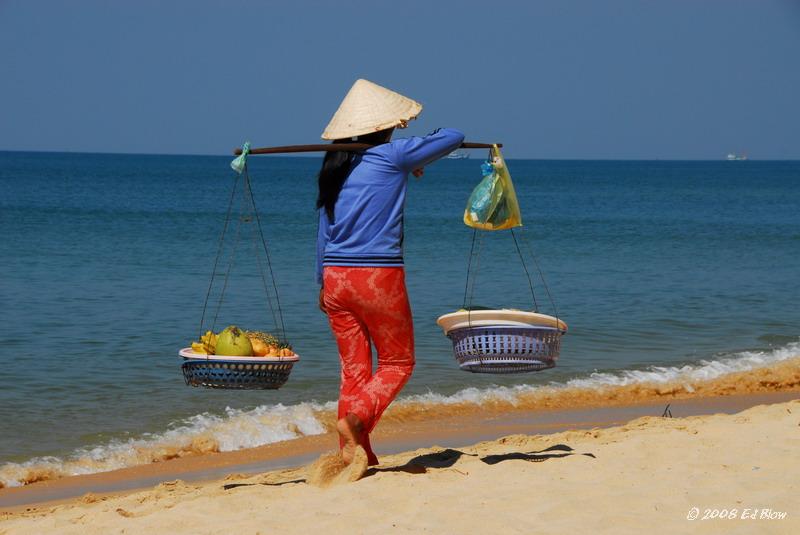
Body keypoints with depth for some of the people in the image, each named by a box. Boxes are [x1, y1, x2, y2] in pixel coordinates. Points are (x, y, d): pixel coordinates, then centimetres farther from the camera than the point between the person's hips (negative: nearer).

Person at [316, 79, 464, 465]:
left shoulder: (333, 167, 10)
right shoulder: (392, 156, -6)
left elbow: (324, 233, 14)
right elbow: (453, 137, 1)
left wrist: (323, 283, 21)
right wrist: (417, 161, 18)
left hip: (336, 276, 5)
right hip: (378, 276, -5)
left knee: (353, 369, 11)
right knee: (397, 362, 8)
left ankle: (353, 454, 10)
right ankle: (356, 416, -14)